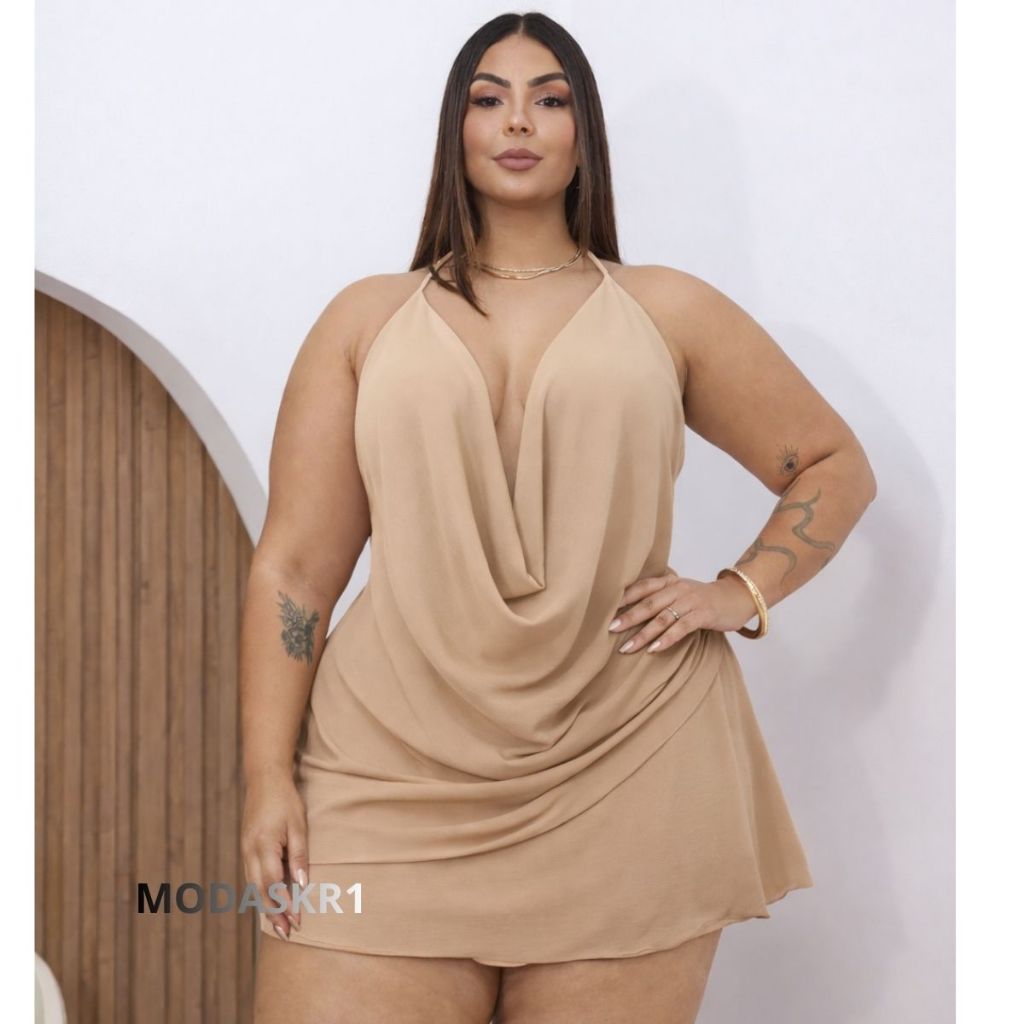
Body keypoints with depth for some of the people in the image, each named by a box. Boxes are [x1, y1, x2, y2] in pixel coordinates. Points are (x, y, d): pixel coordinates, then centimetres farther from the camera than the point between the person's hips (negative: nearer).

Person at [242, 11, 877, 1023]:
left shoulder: (668, 312, 12)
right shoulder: (368, 318, 12)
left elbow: (836, 465, 20)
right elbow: (292, 569, 7)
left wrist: (742, 593, 3)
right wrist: (269, 779, -1)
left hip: (628, 782, 0)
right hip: (394, 783, 0)